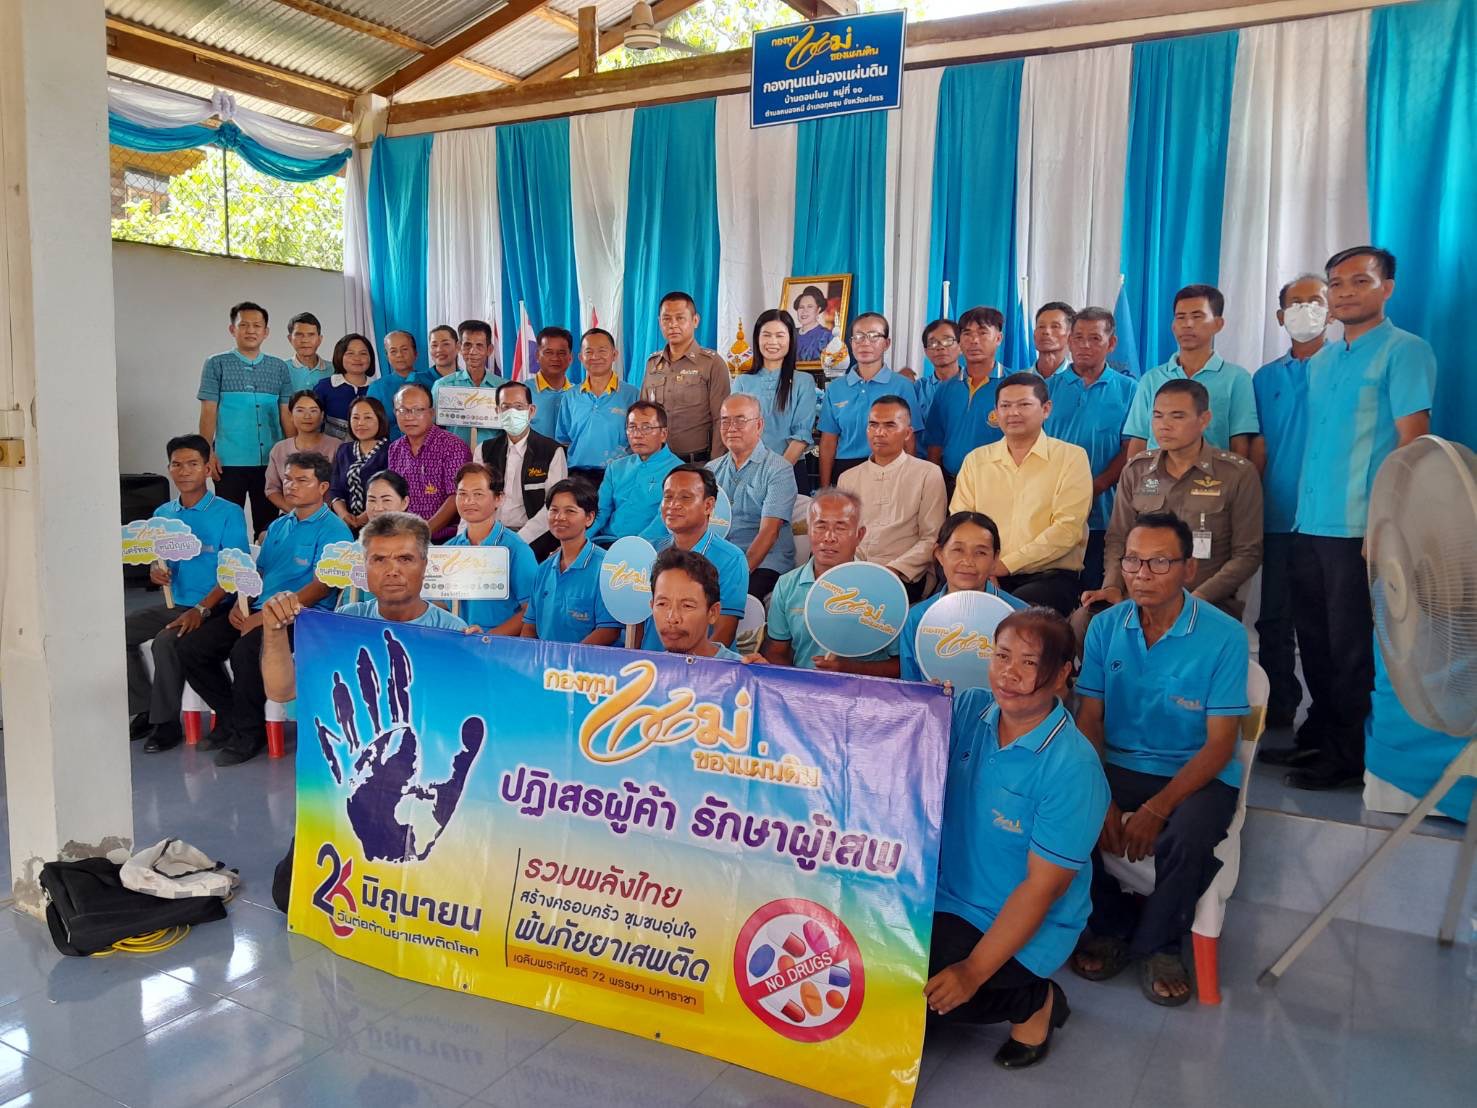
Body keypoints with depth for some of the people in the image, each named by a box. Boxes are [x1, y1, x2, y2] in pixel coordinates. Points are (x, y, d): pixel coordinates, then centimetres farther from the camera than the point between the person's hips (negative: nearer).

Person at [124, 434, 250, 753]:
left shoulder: (228, 513, -8)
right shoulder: (162, 514, 10)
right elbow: (159, 562, 17)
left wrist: (201, 609, -22)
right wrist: (156, 571, -9)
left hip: (213, 607, -6)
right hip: (174, 603, 7)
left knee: (165, 641, -28)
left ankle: (166, 722, -10)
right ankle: (143, 710, 5)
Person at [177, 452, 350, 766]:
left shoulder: (333, 529, -6)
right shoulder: (278, 526, 20)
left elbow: (322, 586, -15)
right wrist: (239, 604, 2)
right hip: (258, 610, 8)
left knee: (245, 651, -33)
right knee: (191, 648, -5)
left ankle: (249, 732, -11)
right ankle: (230, 718, 10)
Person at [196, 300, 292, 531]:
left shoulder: (279, 368, 11)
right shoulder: (216, 364, 5)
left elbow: (286, 415, 9)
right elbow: (208, 412, 1)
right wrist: (208, 453, -7)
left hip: (271, 460, 2)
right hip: (230, 460, -2)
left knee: (268, 525, 9)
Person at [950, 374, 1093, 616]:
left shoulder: (1072, 457, 5)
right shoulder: (975, 460, 17)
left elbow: (1067, 530, -6)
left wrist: (1006, 564, -12)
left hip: (1048, 576, -3)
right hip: (984, 576, 3)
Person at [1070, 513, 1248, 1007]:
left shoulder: (1225, 637, -10)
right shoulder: (1105, 626, 1)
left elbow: (1220, 744, -11)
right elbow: (1089, 720, 1)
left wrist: (1156, 809, -23)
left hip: (1197, 775, -3)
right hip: (1116, 767, 3)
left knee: (1188, 837, -34)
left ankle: (1158, 943, 0)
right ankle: (1113, 924, 4)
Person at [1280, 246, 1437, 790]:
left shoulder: (1405, 351, -5)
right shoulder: (1322, 360, 16)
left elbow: (1412, 441, -12)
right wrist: (1303, 510, 11)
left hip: (1359, 527, -7)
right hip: (1310, 524, 7)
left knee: (1349, 645, 1)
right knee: (1314, 640, 14)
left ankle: (1347, 755, 13)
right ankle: (1319, 731, 28)